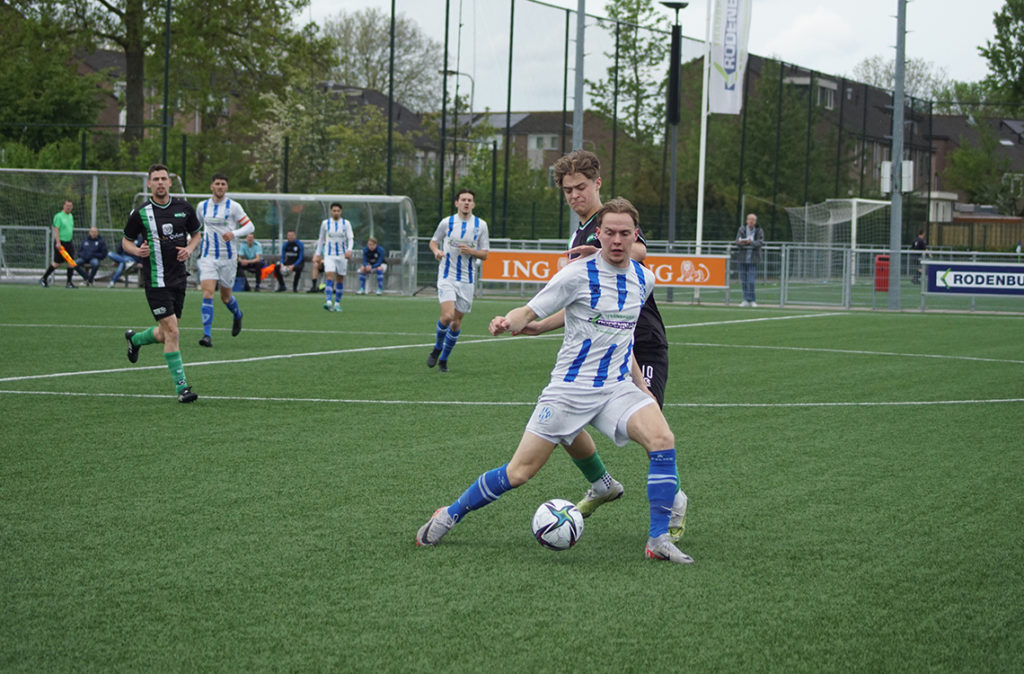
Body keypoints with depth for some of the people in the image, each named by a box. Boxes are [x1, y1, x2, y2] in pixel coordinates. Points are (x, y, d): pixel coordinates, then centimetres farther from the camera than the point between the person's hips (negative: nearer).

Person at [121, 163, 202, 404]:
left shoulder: (184, 208, 4)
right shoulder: (141, 213, -5)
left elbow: (196, 234, 18)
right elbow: (126, 241, 6)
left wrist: (189, 249, -3)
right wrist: (137, 250, -15)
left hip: (179, 278, 5)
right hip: (156, 280, -5)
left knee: (166, 334, 14)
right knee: (171, 330, -14)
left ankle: (135, 339, 46)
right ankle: (181, 386, -10)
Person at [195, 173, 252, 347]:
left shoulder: (233, 206, -3)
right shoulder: (202, 206, 6)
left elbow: (250, 227, -5)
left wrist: (234, 233, -21)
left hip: (228, 257, -1)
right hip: (208, 256, 1)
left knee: (226, 297, 9)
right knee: (207, 293, -16)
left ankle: (237, 315, 45)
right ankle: (207, 334, -18)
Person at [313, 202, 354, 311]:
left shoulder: (346, 223, 2)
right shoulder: (325, 223, 3)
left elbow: (350, 238, -6)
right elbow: (321, 239, 13)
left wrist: (349, 250, -24)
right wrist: (318, 254, 13)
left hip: (342, 255, 1)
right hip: (329, 255, -1)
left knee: (340, 280, 6)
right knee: (330, 277, -19)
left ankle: (337, 303, 18)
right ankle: (328, 302, -29)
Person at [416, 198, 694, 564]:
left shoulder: (644, 279, 7)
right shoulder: (579, 274, -10)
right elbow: (530, 311, -8)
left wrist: (637, 380, 23)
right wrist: (508, 322, -30)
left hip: (617, 387, 4)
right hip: (569, 389, -4)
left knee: (662, 440, -23)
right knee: (520, 471, -4)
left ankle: (658, 541, -15)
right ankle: (448, 516, 19)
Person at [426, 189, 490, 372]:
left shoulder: (480, 225, 2)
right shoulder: (447, 222, 0)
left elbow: (484, 254, 5)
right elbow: (434, 241, 14)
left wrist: (471, 251, -15)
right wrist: (436, 251, -9)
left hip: (466, 280, 2)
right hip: (447, 276, -2)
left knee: (457, 321, 4)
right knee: (447, 316, -19)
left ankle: (444, 359, 22)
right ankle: (437, 349, 8)